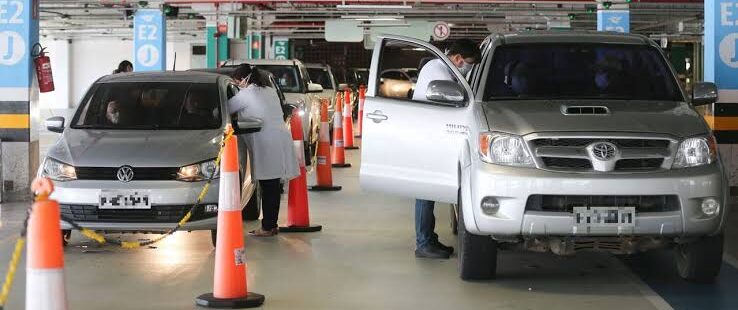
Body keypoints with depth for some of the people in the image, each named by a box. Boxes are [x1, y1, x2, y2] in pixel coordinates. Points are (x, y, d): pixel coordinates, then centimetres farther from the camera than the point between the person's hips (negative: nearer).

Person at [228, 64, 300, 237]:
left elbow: (227, 108, -1)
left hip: (266, 144, -8)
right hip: (281, 140, 8)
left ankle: (267, 227, -2)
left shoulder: (245, 94, -5)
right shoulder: (270, 91, 18)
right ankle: (272, 224, 16)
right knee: (274, 186, 11)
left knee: (268, 187, -5)